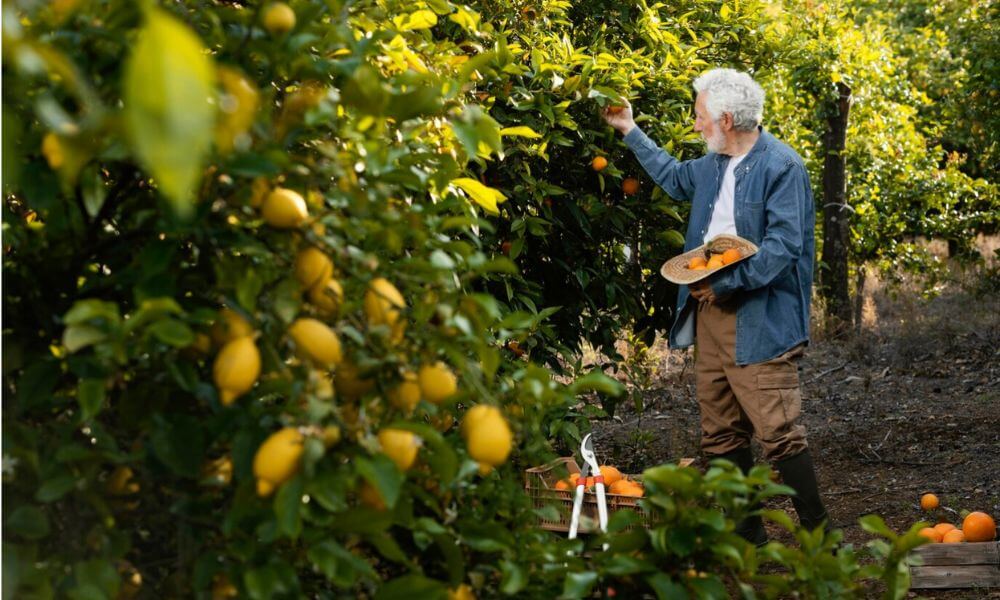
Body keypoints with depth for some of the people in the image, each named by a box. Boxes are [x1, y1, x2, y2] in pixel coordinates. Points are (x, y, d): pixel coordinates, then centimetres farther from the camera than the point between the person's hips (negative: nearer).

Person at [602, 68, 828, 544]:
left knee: (778, 433, -12)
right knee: (721, 435, 12)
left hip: (760, 322, -9)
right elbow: (674, 176, 39)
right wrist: (630, 131, 41)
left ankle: (818, 536, -2)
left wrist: (727, 282, -21)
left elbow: (784, 245, -20)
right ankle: (746, 534, 22)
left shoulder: (781, 167, -12)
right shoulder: (714, 165, 16)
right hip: (709, 315, 9)